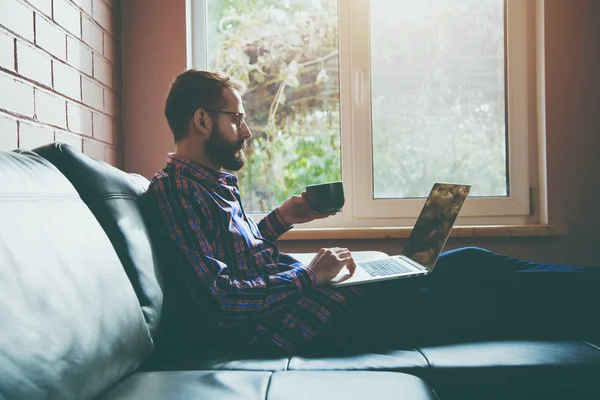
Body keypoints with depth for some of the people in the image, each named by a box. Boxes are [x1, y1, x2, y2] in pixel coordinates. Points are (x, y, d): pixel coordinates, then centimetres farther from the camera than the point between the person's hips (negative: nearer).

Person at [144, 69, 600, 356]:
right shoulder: (176, 187, -15)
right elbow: (219, 300, -24)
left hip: (304, 291, 10)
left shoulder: (211, 181, 15)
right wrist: (310, 275, -17)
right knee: (477, 304, -11)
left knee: (468, 262, 7)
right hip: (305, 317, -10)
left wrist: (281, 218, 14)